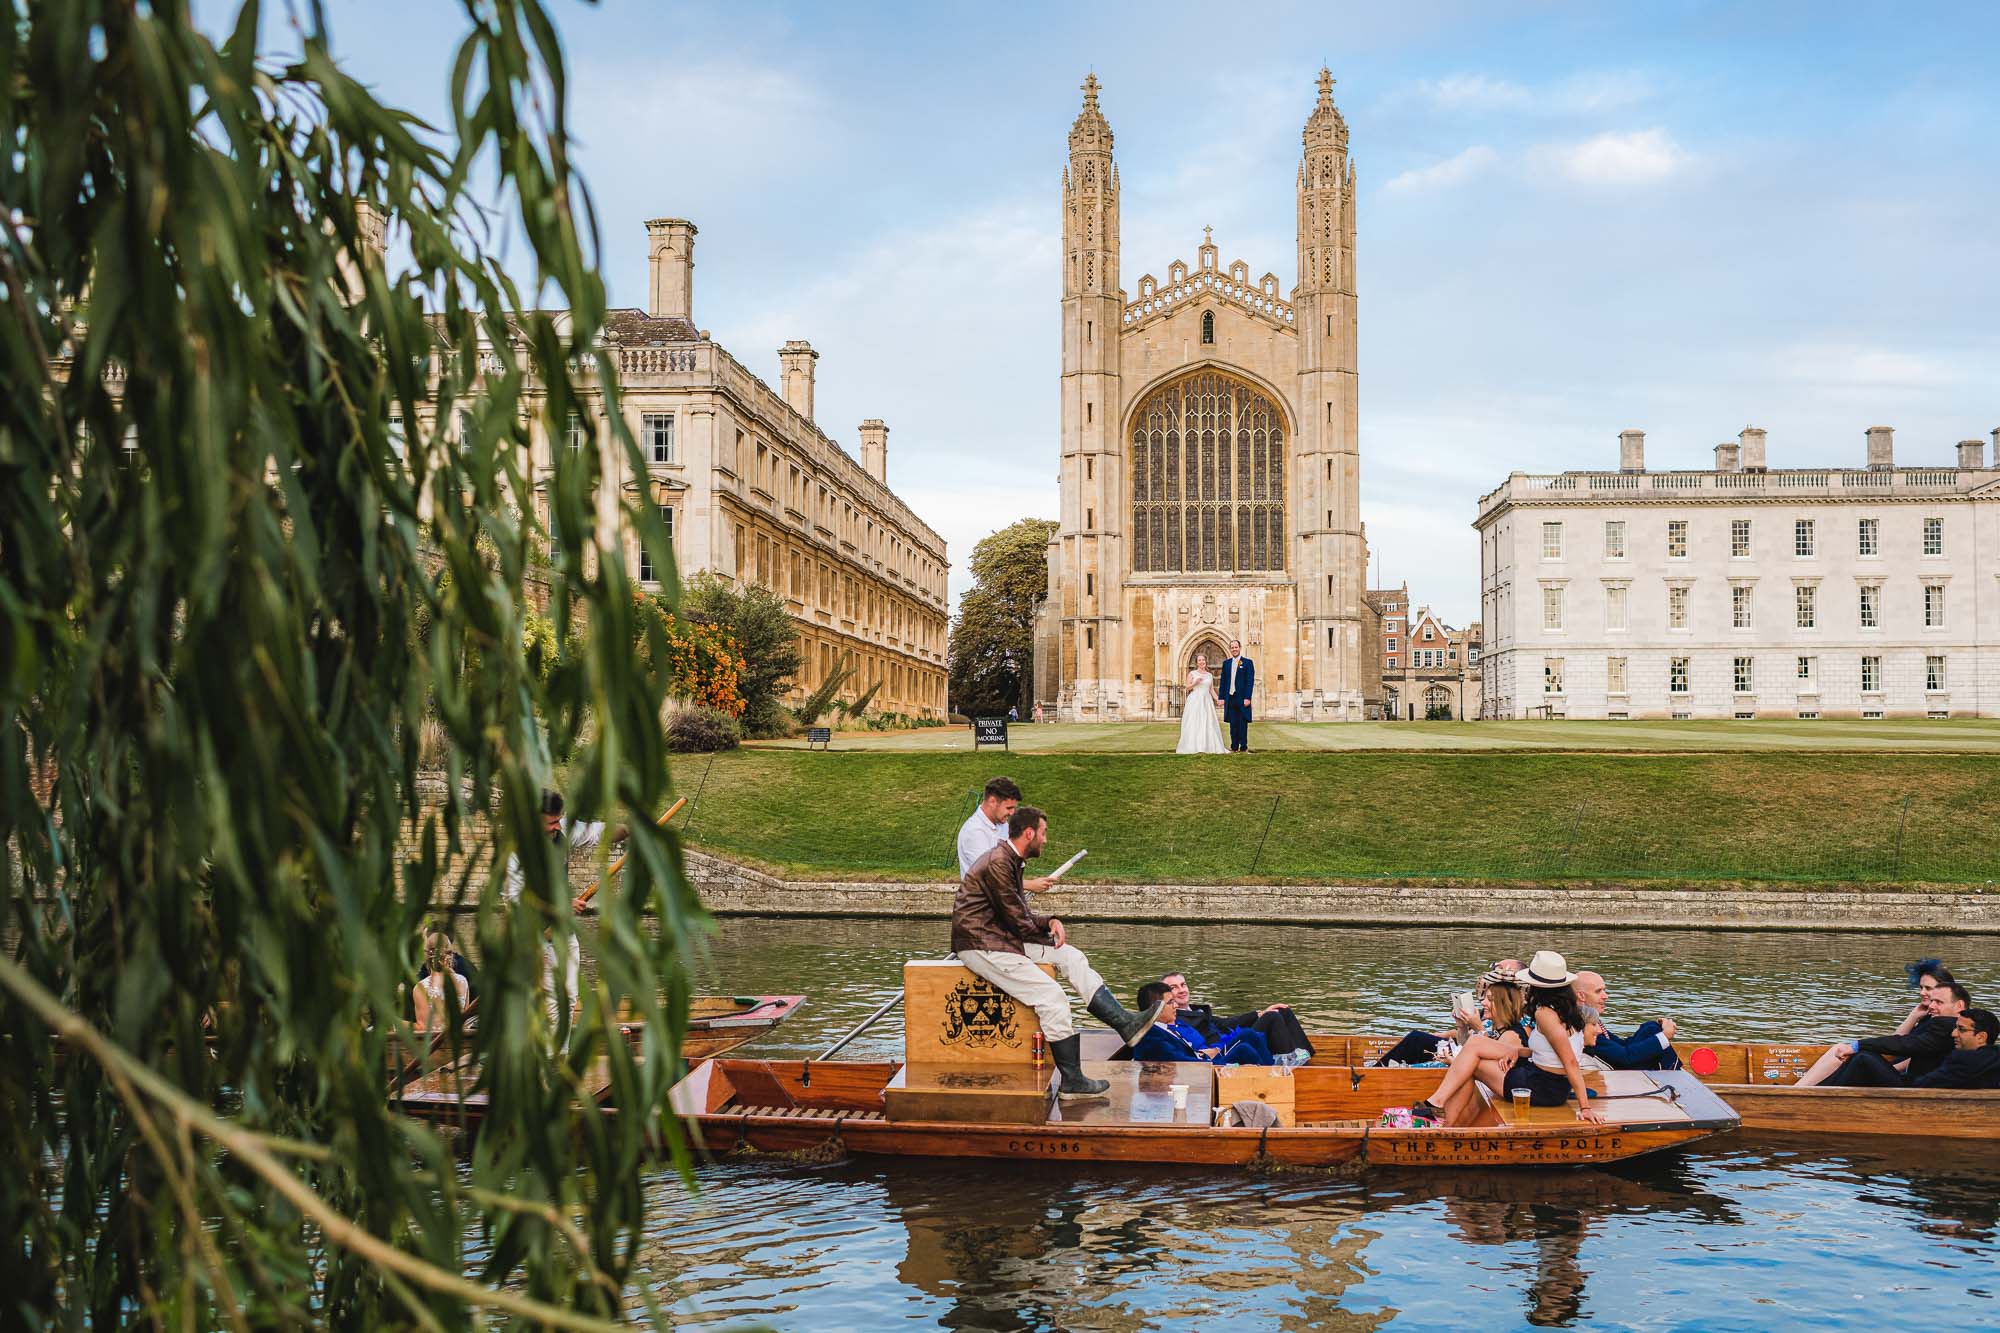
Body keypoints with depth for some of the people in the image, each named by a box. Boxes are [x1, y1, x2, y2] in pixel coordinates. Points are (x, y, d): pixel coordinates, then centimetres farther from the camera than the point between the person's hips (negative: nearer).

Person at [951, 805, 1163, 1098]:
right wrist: (1048, 937, -1)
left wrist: (1049, 923, -3)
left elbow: (1022, 915, 16)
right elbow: (1015, 919, -17)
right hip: (980, 946, -10)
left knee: (1072, 957, 1)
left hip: (1002, 939, 10)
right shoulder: (997, 863, -19)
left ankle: (1125, 1023, -3)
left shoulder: (1011, 861, 14)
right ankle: (1072, 1081, -11)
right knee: (1051, 996, -18)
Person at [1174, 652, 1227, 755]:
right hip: (1195, 701, -4)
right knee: (1194, 723, -6)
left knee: (1208, 722, 0)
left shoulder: (1209, 675, 13)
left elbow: (1212, 690, 14)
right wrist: (1195, 683, -17)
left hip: (1207, 701, 4)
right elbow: (1187, 688, 0)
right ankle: (1194, 746, -5)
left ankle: (1208, 746, 3)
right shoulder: (1192, 674, 2)